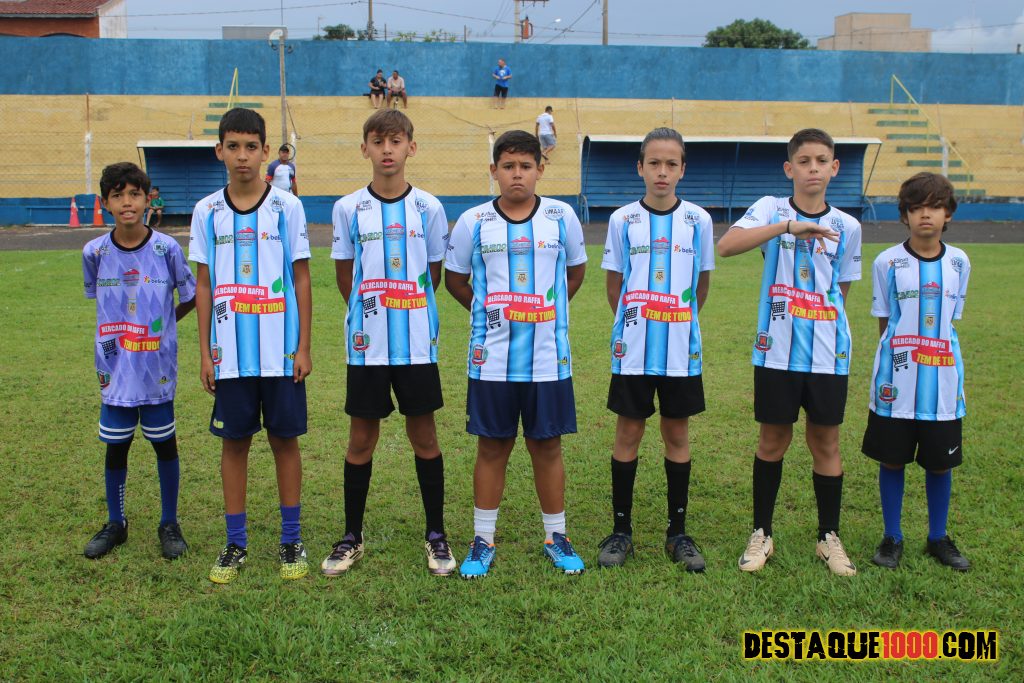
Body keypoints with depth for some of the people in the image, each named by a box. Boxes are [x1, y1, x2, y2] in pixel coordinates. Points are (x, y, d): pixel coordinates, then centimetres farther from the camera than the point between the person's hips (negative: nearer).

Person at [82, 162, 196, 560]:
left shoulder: (168, 249, -9)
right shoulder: (95, 253, -4)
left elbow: (191, 296, 3)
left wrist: (162, 323, 3)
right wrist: (123, 331, 6)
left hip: (158, 368, -1)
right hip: (114, 369, 2)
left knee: (165, 444, 8)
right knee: (115, 446, 11)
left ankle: (170, 524, 23)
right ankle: (115, 523, 29)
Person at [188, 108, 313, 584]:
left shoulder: (286, 207, -2)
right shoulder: (207, 212, 3)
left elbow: (301, 279, 0)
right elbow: (203, 284, 7)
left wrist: (303, 347, -3)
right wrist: (204, 352, 3)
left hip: (280, 352, -1)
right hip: (229, 353, 2)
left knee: (285, 439, 6)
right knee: (234, 441, 8)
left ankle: (291, 540, 18)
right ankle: (236, 543, 20)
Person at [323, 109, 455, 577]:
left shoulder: (427, 208, 0)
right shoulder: (348, 209, 0)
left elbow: (434, 274, 9)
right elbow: (345, 276, 9)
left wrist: (410, 311, 11)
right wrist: (371, 313, 11)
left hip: (417, 344, 0)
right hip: (366, 345, 0)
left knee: (424, 435, 7)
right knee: (361, 438, 8)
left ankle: (436, 535, 20)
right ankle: (352, 537, 22)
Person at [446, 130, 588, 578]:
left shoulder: (562, 217, 1)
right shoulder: (474, 222, 0)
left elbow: (575, 272, 15)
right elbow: (455, 279, 12)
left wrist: (544, 312, 9)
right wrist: (487, 311, 7)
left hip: (548, 357, 0)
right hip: (491, 359, 0)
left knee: (547, 445, 9)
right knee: (492, 447, 8)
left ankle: (556, 536, 24)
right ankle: (483, 540, 20)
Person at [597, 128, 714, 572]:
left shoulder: (698, 220, 1)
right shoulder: (622, 220, -1)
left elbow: (702, 284, 11)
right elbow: (614, 284, 7)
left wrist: (678, 322, 12)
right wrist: (634, 323, 8)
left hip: (682, 350, 1)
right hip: (632, 349, -1)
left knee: (677, 434, 8)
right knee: (628, 433, 5)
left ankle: (677, 531, 20)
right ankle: (621, 530, 16)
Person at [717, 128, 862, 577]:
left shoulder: (847, 227, 5)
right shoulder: (771, 209, -3)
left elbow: (841, 291, 16)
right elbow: (726, 245, -22)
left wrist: (825, 329, 8)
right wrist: (788, 226, -29)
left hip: (828, 355, 2)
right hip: (777, 351, -2)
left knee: (826, 442, 9)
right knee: (772, 440, 8)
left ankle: (829, 536, 24)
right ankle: (761, 534, 23)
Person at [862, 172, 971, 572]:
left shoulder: (959, 262, 2)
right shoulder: (888, 262, -5)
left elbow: (951, 319, 10)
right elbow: (884, 322, 3)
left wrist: (933, 349, 3)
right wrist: (899, 353, -2)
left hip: (944, 383, 2)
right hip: (896, 381, -2)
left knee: (940, 462, 10)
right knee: (892, 459, 7)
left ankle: (938, 538, 27)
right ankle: (892, 538, 22)